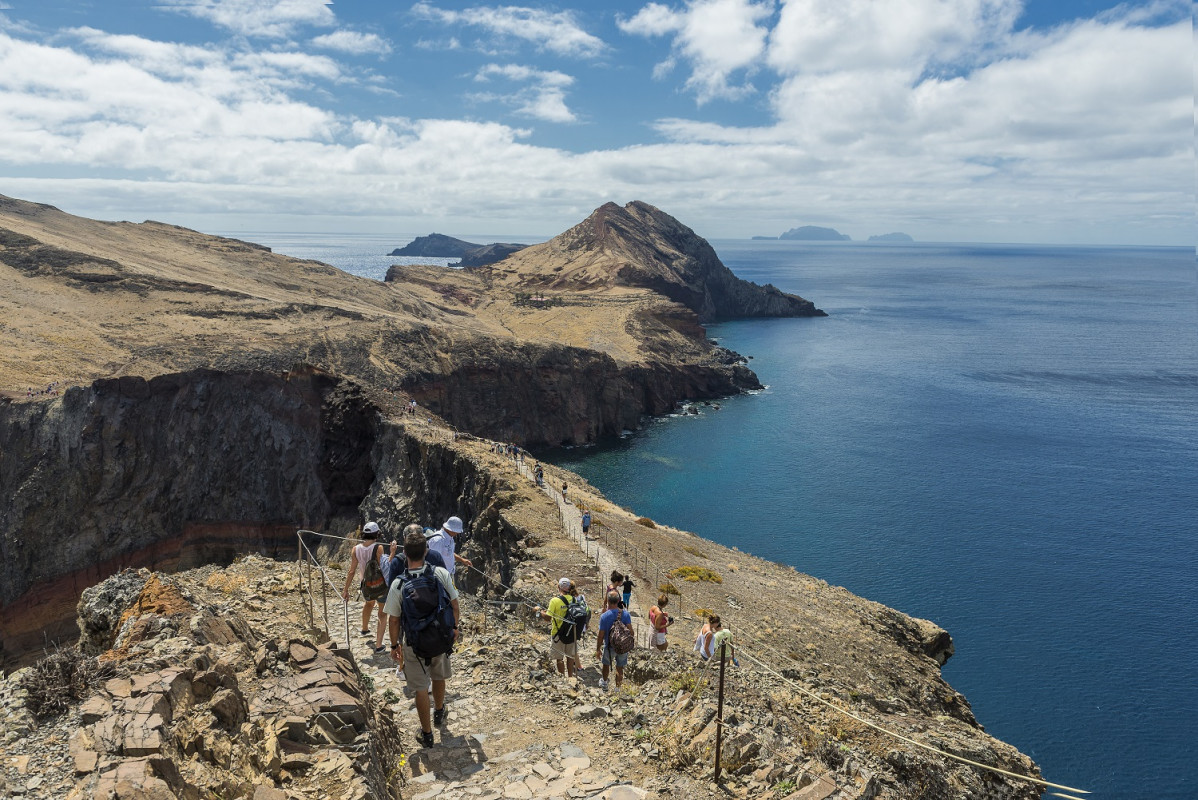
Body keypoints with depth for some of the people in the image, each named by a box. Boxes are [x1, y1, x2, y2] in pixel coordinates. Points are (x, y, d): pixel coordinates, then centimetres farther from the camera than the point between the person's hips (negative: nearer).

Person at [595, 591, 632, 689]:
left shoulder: (604, 616, -19)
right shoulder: (626, 614, -13)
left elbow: (601, 635, -14)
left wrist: (598, 649, -4)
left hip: (610, 646, -1)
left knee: (606, 664, 25)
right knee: (620, 668, 16)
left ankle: (604, 683, 46)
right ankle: (617, 688, 23)